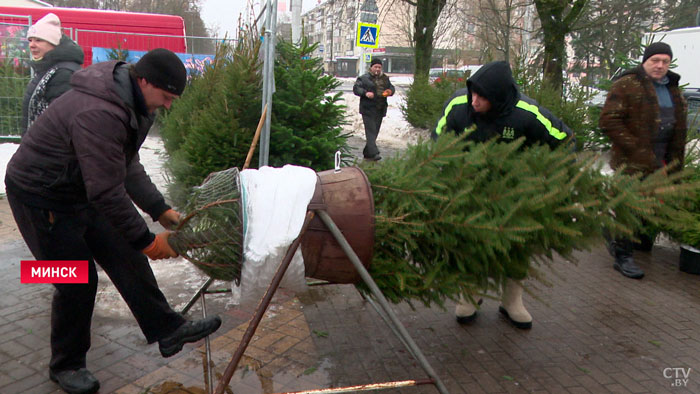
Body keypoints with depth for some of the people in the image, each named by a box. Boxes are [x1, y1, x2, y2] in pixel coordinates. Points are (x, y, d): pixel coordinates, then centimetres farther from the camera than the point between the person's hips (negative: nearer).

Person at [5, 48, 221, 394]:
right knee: (78, 280, -3)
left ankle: (168, 330, 12)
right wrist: (145, 240, -23)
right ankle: (66, 365, 18)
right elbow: (107, 192, -32)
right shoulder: (98, 114, -33)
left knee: (126, 257, 4)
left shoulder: (131, 104, 0)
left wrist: (161, 210, 0)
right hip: (39, 197, -9)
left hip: (81, 191, 9)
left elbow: (128, 167, 7)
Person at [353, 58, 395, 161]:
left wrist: (390, 91, -2)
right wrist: (365, 93, -24)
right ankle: (374, 153, -18)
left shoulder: (385, 78, 17)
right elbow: (356, 88, -7)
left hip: (380, 110, 6)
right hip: (368, 109, -6)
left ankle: (367, 153, 19)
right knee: (371, 131, -13)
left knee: (375, 132, 9)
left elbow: (392, 87, 23)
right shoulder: (364, 78, -1)